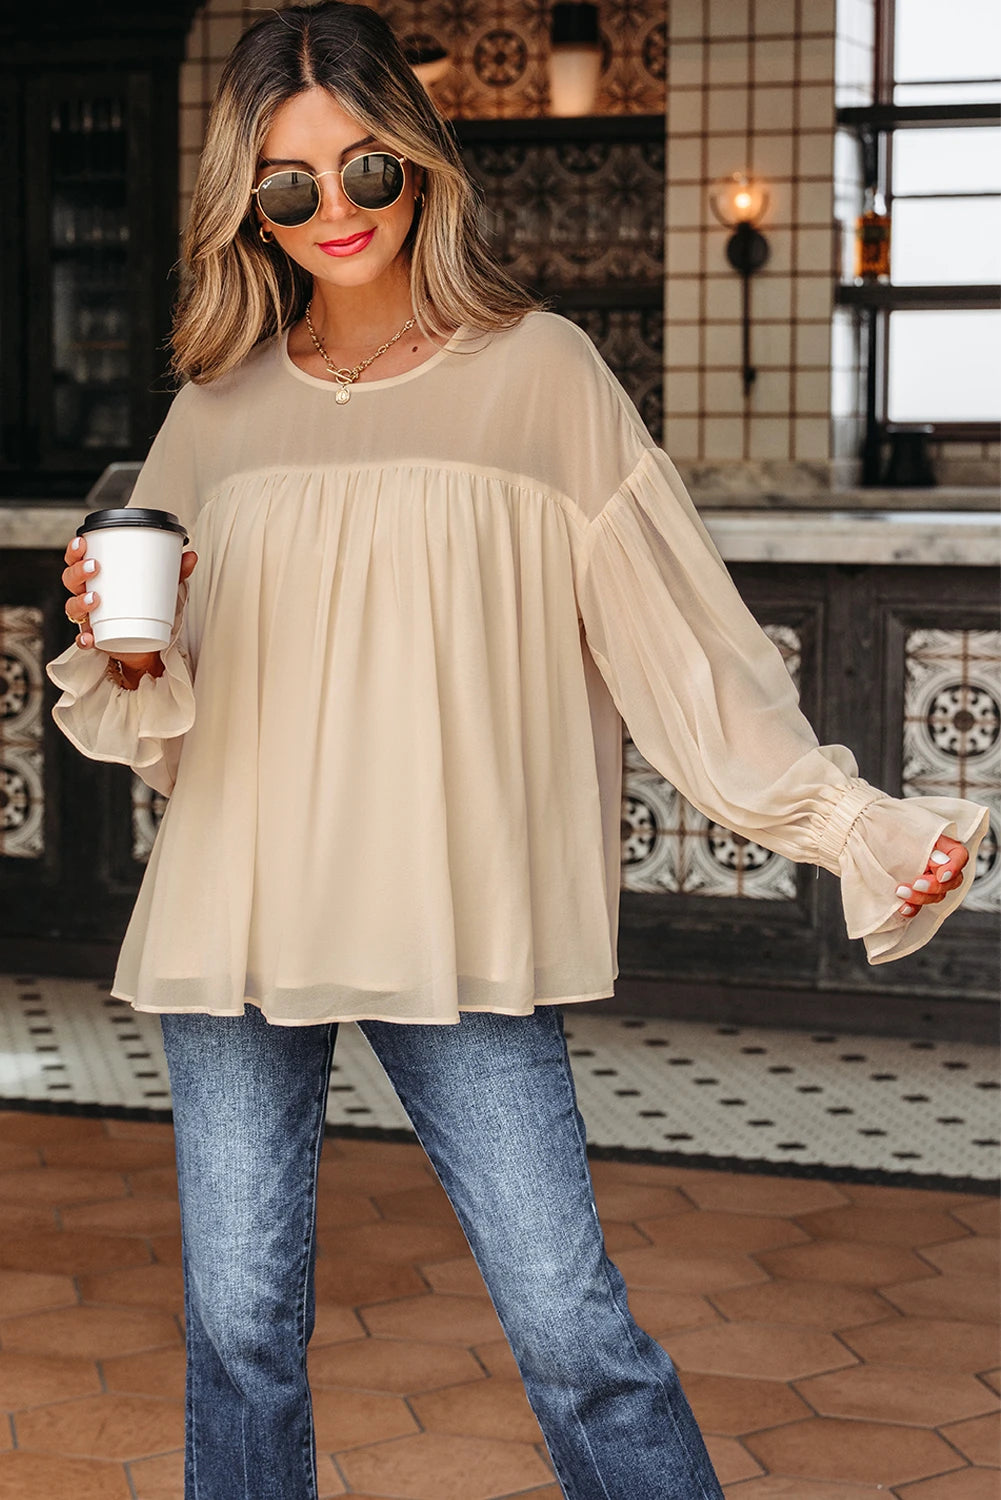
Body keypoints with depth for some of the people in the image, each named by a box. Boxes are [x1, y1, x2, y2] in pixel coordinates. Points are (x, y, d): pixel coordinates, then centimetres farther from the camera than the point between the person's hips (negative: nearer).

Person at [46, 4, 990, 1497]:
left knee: (570, 1327, -7)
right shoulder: (221, 408, 11)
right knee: (240, 1328, 7)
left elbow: (678, 627, -1)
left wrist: (849, 820, -9)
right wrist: (128, 653, -7)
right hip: (236, 916, 3)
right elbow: (160, 712, 16)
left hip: (461, 928, -3)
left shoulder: (538, 370, 3)